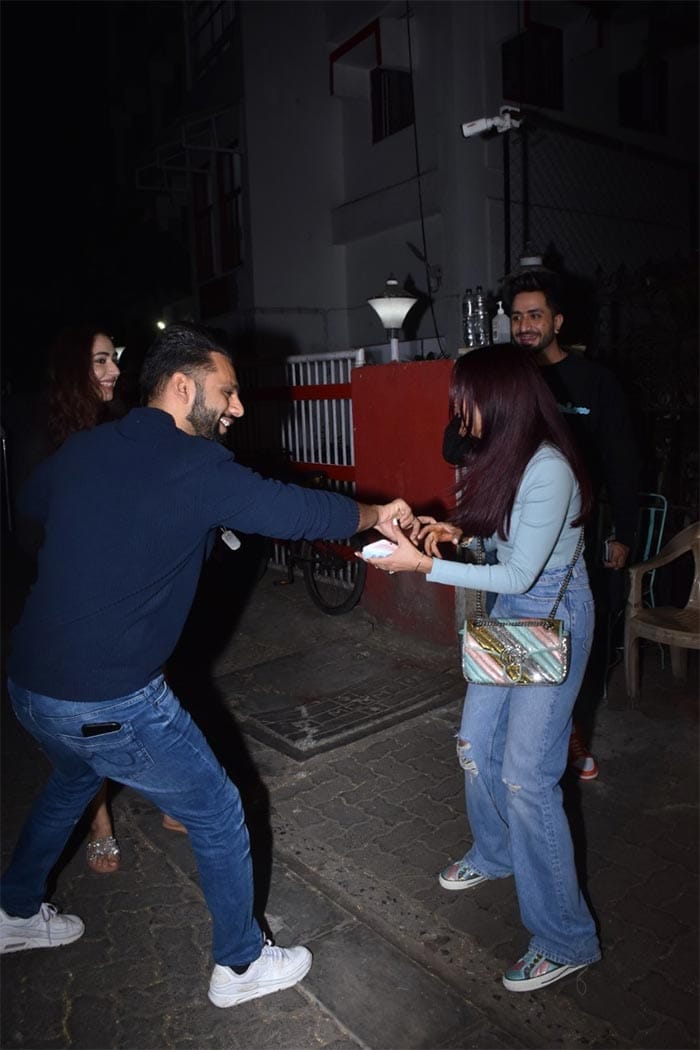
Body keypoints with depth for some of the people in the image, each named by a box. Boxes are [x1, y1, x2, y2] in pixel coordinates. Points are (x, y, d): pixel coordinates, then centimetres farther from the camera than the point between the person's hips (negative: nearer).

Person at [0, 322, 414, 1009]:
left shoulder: (82, 448, 4)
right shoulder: (196, 465, -17)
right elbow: (296, 510, -13)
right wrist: (377, 513, 5)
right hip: (111, 705, -8)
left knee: (72, 782, 37)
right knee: (219, 818, 13)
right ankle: (240, 965, 32)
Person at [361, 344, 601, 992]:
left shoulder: (549, 472, -26)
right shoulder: (501, 457, 1)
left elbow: (519, 575, -25)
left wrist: (424, 565, -24)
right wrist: (460, 531, -3)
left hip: (553, 619, -9)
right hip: (509, 614, 9)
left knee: (527, 776, -6)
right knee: (476, 746, 17)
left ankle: (567, 939, 12)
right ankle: (494, 855, 45)